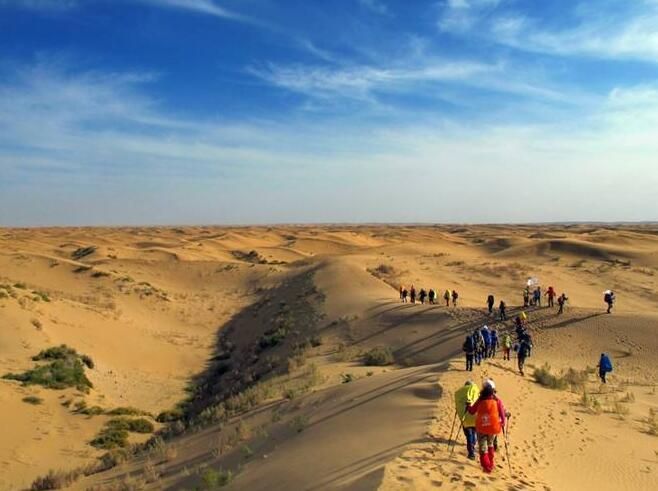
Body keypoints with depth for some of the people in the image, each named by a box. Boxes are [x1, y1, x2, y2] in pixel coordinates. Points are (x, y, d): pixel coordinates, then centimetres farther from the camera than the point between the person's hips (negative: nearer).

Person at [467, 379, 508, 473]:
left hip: (481, 428, -2)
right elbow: (503, 413, -6)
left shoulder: (480, 400, -6)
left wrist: (468, 407, 25)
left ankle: (486, 466, -3)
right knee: (490, 445, 25)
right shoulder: (497, 400, -6)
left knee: (483, 447, 8)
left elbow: (472, 411, 4)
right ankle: (491, 464, 27)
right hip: (493, 428, 2)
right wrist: (503, 423, 12)